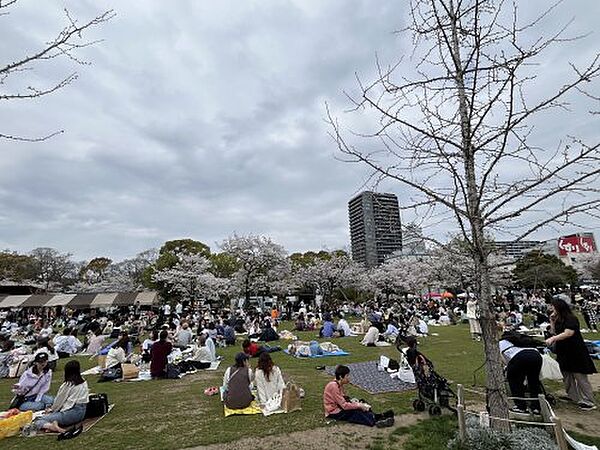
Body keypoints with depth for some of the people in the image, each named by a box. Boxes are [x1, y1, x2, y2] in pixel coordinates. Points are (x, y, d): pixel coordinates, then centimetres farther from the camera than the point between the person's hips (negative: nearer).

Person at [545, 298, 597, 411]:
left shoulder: (571, 318, -15)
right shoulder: (558, 320, 9)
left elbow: (568, 333, -25)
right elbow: (554, 332, 8)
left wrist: (553, 338, -31)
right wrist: (552, 321, -2)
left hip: (575, 352, -8)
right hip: (563, 352, 8)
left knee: (580, 377, -3)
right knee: (567, 376, 14)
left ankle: (588, 402, 5)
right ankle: (573, 397, 26)